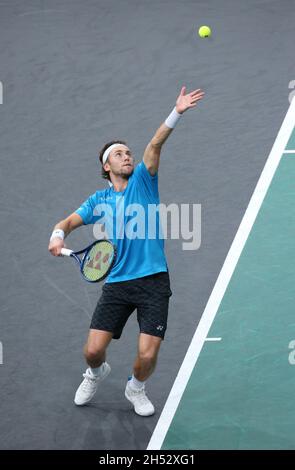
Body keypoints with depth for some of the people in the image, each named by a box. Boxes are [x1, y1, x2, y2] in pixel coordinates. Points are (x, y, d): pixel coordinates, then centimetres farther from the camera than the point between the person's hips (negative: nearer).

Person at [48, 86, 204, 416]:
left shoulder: (143, 181, 4)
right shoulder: (100, 200, 11)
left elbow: (155, 145, -11)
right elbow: (71, 221, 7)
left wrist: (176, 113, -24)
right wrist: (58, 235, -16)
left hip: (153, 281, -2)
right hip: (117, 283, 2)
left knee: (147, 355, -9)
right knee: (93, 350, -2)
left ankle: (136, 389, 26)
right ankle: (96, 373, 36)